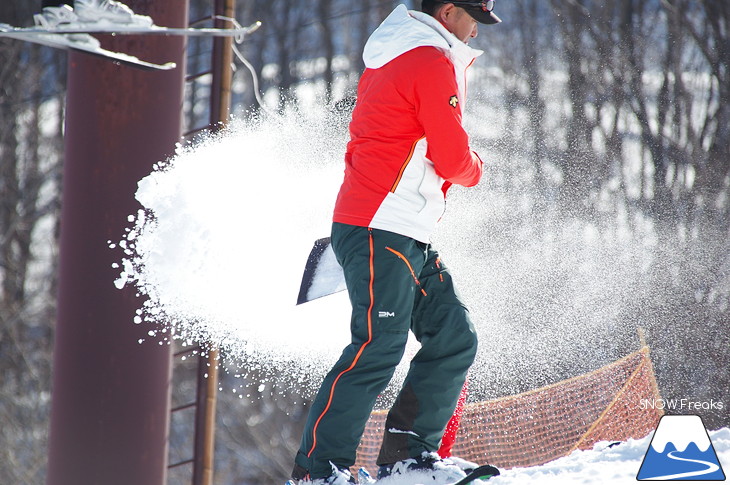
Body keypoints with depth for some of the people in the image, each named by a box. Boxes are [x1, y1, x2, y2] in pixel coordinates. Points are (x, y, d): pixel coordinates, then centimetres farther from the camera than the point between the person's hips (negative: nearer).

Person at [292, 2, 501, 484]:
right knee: (379, 347, -14)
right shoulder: (433, 63, -11)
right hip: (384, 233, -10)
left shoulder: (390, 60, 20)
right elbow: (454, 160, -14)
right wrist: (475, 167, 8)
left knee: (455, 338, 8)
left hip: (408, 239, 10)